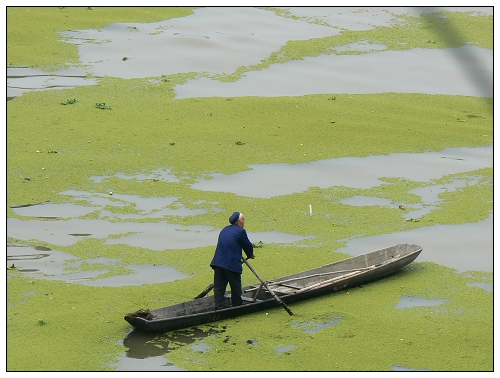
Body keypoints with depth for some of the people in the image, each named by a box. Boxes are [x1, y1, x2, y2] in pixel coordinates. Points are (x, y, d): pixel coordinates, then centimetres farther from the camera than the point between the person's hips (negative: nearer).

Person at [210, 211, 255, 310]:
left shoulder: (225, 230, 16)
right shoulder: (240, 231, -6)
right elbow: (248, 245, 2)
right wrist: (250, 255, 24)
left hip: (218, 262, 6)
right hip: (232, 264, -6)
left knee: (219, 287, 6)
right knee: (236, 287, 10)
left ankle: (218, 308, 1)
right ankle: (237, 307, 21)